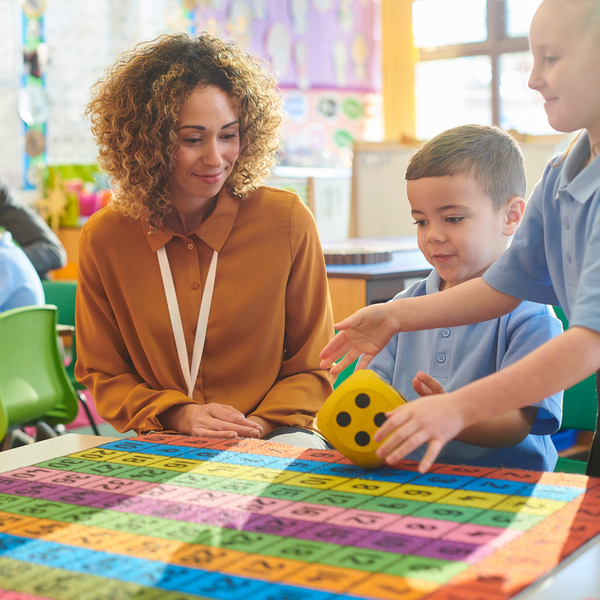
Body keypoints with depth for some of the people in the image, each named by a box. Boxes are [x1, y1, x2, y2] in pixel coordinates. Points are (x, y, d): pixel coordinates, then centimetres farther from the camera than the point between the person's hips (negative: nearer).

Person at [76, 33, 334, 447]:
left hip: (271, 438, 0)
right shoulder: (104, 237, -1)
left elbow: (312, 367, 3)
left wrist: (258, 425, -15)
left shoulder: (287, 220, -4)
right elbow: (102, 374, 9)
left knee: (298, 446, -34)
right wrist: (177, 416, -10)